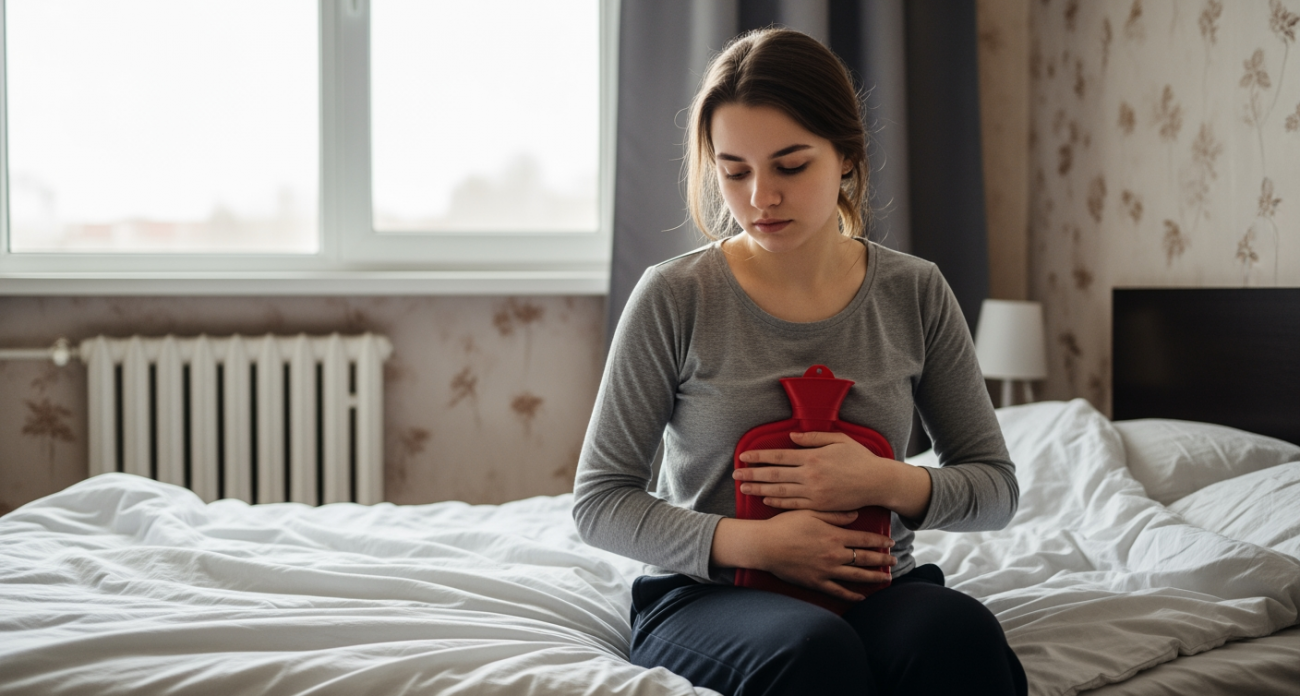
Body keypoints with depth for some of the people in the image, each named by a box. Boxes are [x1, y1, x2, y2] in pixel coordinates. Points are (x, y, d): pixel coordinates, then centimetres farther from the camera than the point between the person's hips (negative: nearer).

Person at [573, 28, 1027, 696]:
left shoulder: (915, 292, 3)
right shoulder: (676, 297, -5)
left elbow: (995, 487, 9)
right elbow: (599, 501, -3)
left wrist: (890, 482, -13)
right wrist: (750, 542, -18)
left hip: (875, 589, 3)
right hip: (707, 600, -2)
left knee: (962, 633, -32)